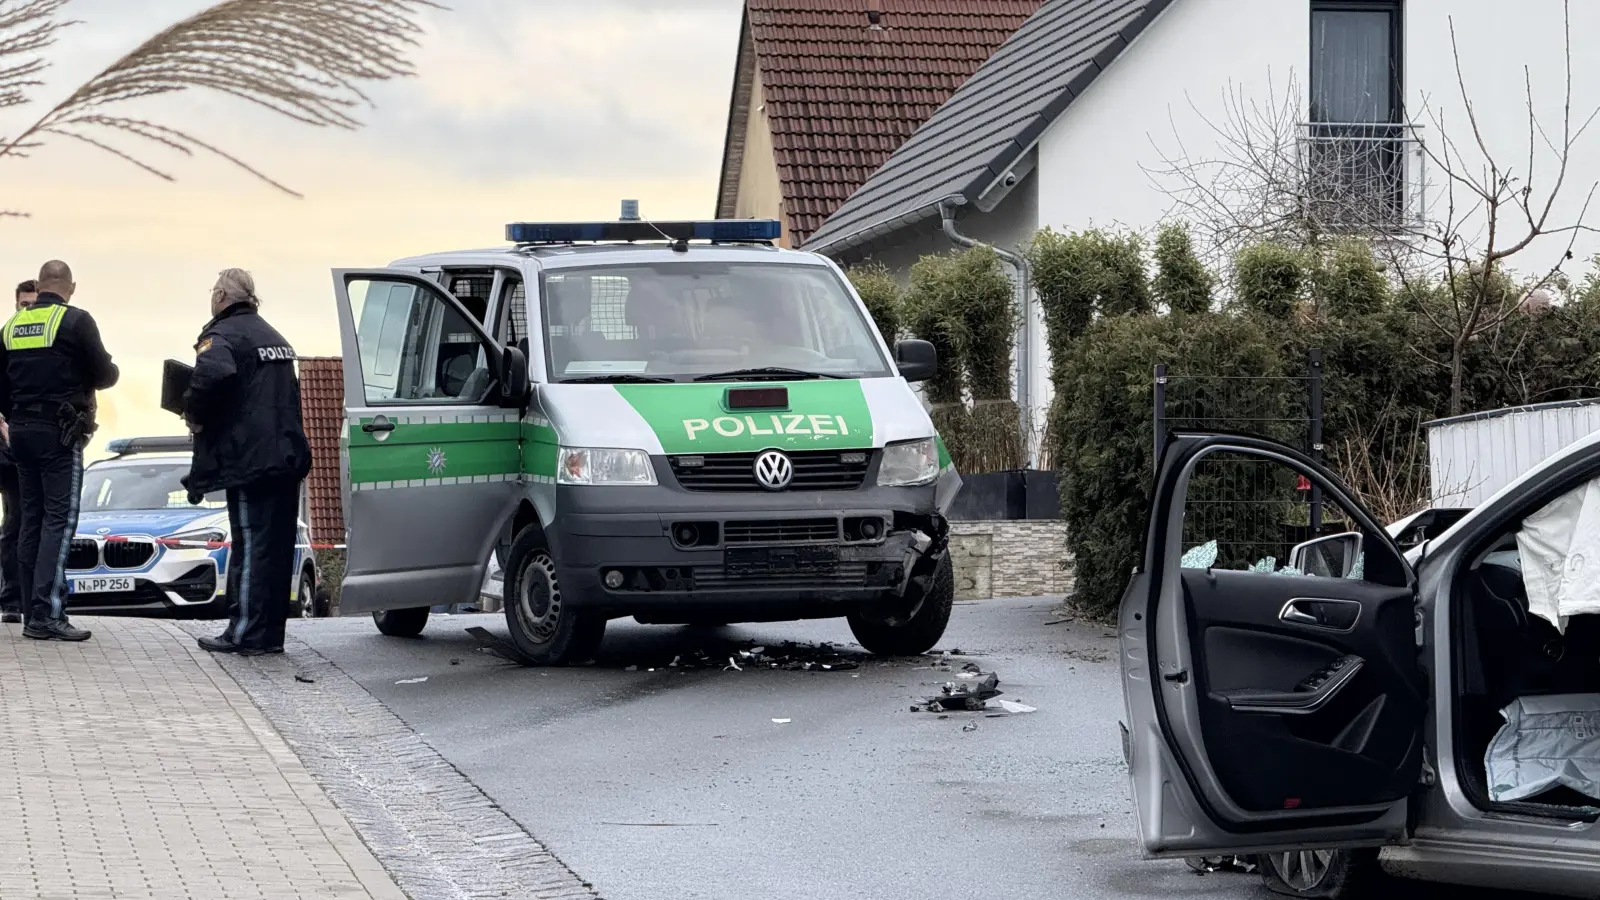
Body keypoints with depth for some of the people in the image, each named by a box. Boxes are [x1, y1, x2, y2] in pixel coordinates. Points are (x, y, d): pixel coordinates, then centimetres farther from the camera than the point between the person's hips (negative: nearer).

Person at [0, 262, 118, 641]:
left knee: (32, 518, 10)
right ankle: (47, 613, -17)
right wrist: (112, 369, 15)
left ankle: (32, 612, 8)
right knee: (60, 519, -8)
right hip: (60, 433, -6)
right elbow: (103, 375, -7)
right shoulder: (75, 321, -9)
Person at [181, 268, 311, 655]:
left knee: (250, 544, -6)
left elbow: (211, 374, -29)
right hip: (288, 456, 8)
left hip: (251, 459, -8)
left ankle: (245, 633, -5)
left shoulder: (223, 335, -7)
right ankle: (271, 632, 13)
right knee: (278, 545, 9)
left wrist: (194, 413, -12)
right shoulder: (273, 337, 23)